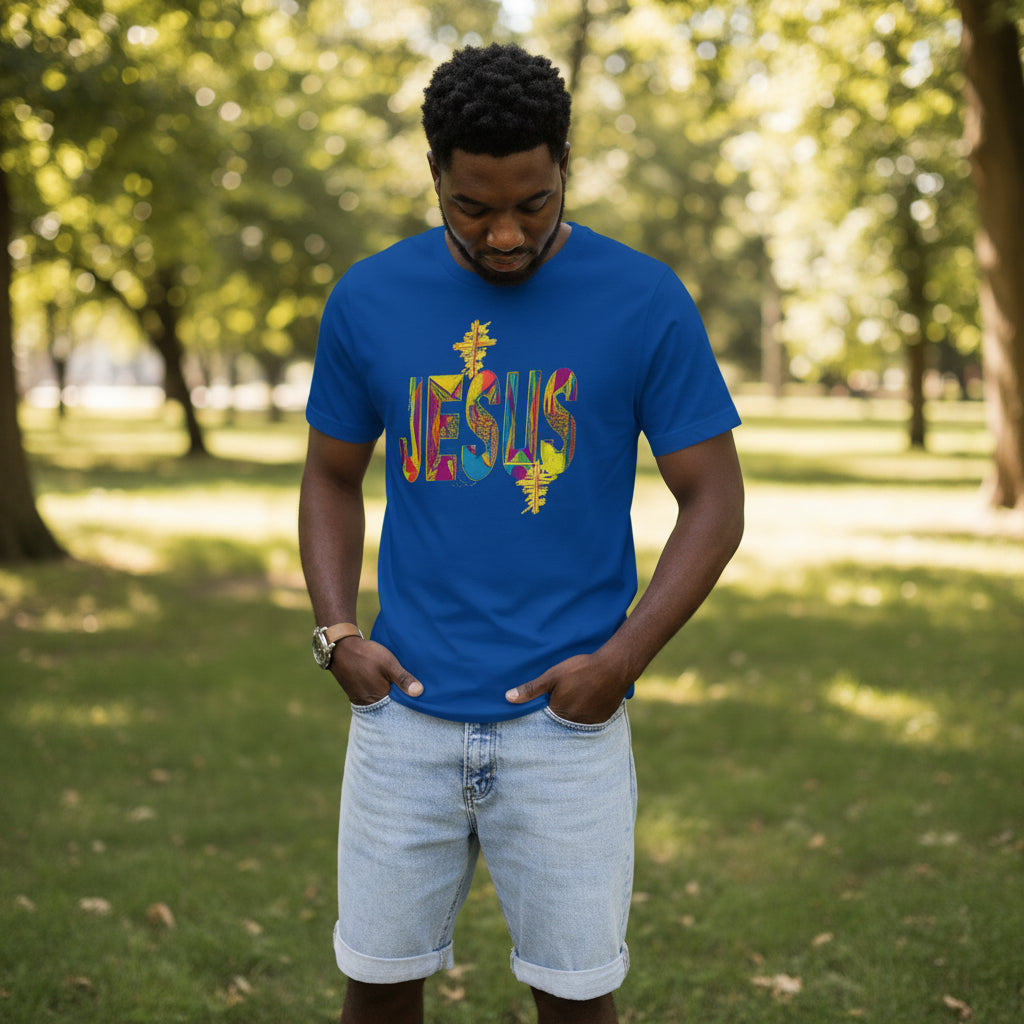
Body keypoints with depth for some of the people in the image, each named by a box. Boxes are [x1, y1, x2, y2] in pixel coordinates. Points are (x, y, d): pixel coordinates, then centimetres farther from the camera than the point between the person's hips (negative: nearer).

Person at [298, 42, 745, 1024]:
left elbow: (713, 500, -2)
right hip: (405, 711, 2)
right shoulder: (368, 299, 1)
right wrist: (336, 634, -2)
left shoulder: (645, 302, -5)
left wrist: (622, 660, -11)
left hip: (565, 722, -1)